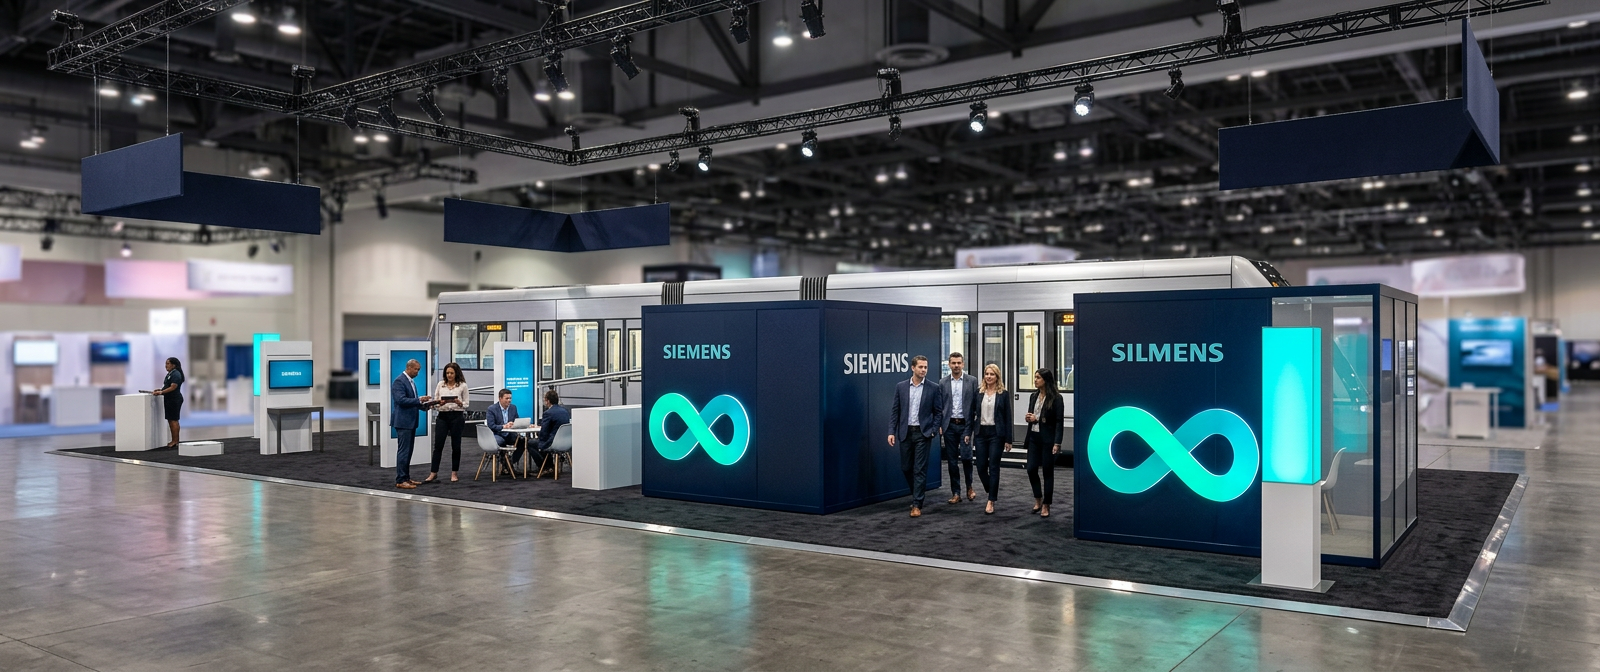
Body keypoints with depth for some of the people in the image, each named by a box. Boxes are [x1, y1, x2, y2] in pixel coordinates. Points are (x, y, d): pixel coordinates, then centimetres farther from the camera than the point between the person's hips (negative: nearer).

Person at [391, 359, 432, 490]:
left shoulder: (411, 381, 17)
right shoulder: (399, 381, -13)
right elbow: (401, 400, -23)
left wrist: (423, 404, 5)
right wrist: (419, 400, -24)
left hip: (411, 421, 10)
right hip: (403, 421, -10)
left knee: (408, 451, 12)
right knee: (404, 451, -8)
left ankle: (406, 478, 18)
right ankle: (400, 480, -5)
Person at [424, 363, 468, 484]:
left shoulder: (462, 385, 0)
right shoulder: (440, 384, 6)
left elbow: (466, 404, 1)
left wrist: (459, 403, -20)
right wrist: (440, 403, -15)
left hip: (457, 416, -2)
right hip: (442, 416, 2)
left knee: (455, 446, 4)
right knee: (438, 445, -1)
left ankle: (454, 474, 13)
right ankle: (433, 474, 4)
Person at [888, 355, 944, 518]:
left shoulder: (933, 388, -1)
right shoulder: (901, 387, 3)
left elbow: (938, 412, 2)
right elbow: (895, 411, 4)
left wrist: (933, 431, -9)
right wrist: (891, 432, -3)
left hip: (923, 433, -3)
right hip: (905, 433, 3)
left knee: (920, 469, -5)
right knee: (906, 467, 11)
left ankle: (917, 504, -2)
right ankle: (916, 495, 33)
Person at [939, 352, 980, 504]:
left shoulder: (972, 381, 1)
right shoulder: (943, 383, 7)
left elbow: (976, 404, -2)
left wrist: (974, 426, -8)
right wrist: (940, 425, -2)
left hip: (965, 424, -2)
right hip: (949, 425, 2)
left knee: (966, 457, -11)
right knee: (952, 461, 5)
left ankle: (969, 487, 13)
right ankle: (956, 493, 13)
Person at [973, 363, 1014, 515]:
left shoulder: (1003, 394, -1)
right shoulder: (979, 393, 7)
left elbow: (1007, 417, -1)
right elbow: (973, 414, 8)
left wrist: (1008, 440, -5)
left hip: (996, 433, -3)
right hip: (981, 433, 3)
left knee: (993, 467, -2)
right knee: (981, 466, 4)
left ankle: (991, 501, 2)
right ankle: (990, 490, 30)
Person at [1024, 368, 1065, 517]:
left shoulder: (1056, 398, -8)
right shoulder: (1033, 396, 10)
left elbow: (1059, 422, -11)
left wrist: (1057, 443, -17)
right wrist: (1029, 419, -3)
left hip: (1048, 439, -5)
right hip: (1034, 437, 5)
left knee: (1048, 472, 3)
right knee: (1031, 469, 2)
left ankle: (1046, 505, 11)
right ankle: (1038, 499, 22)